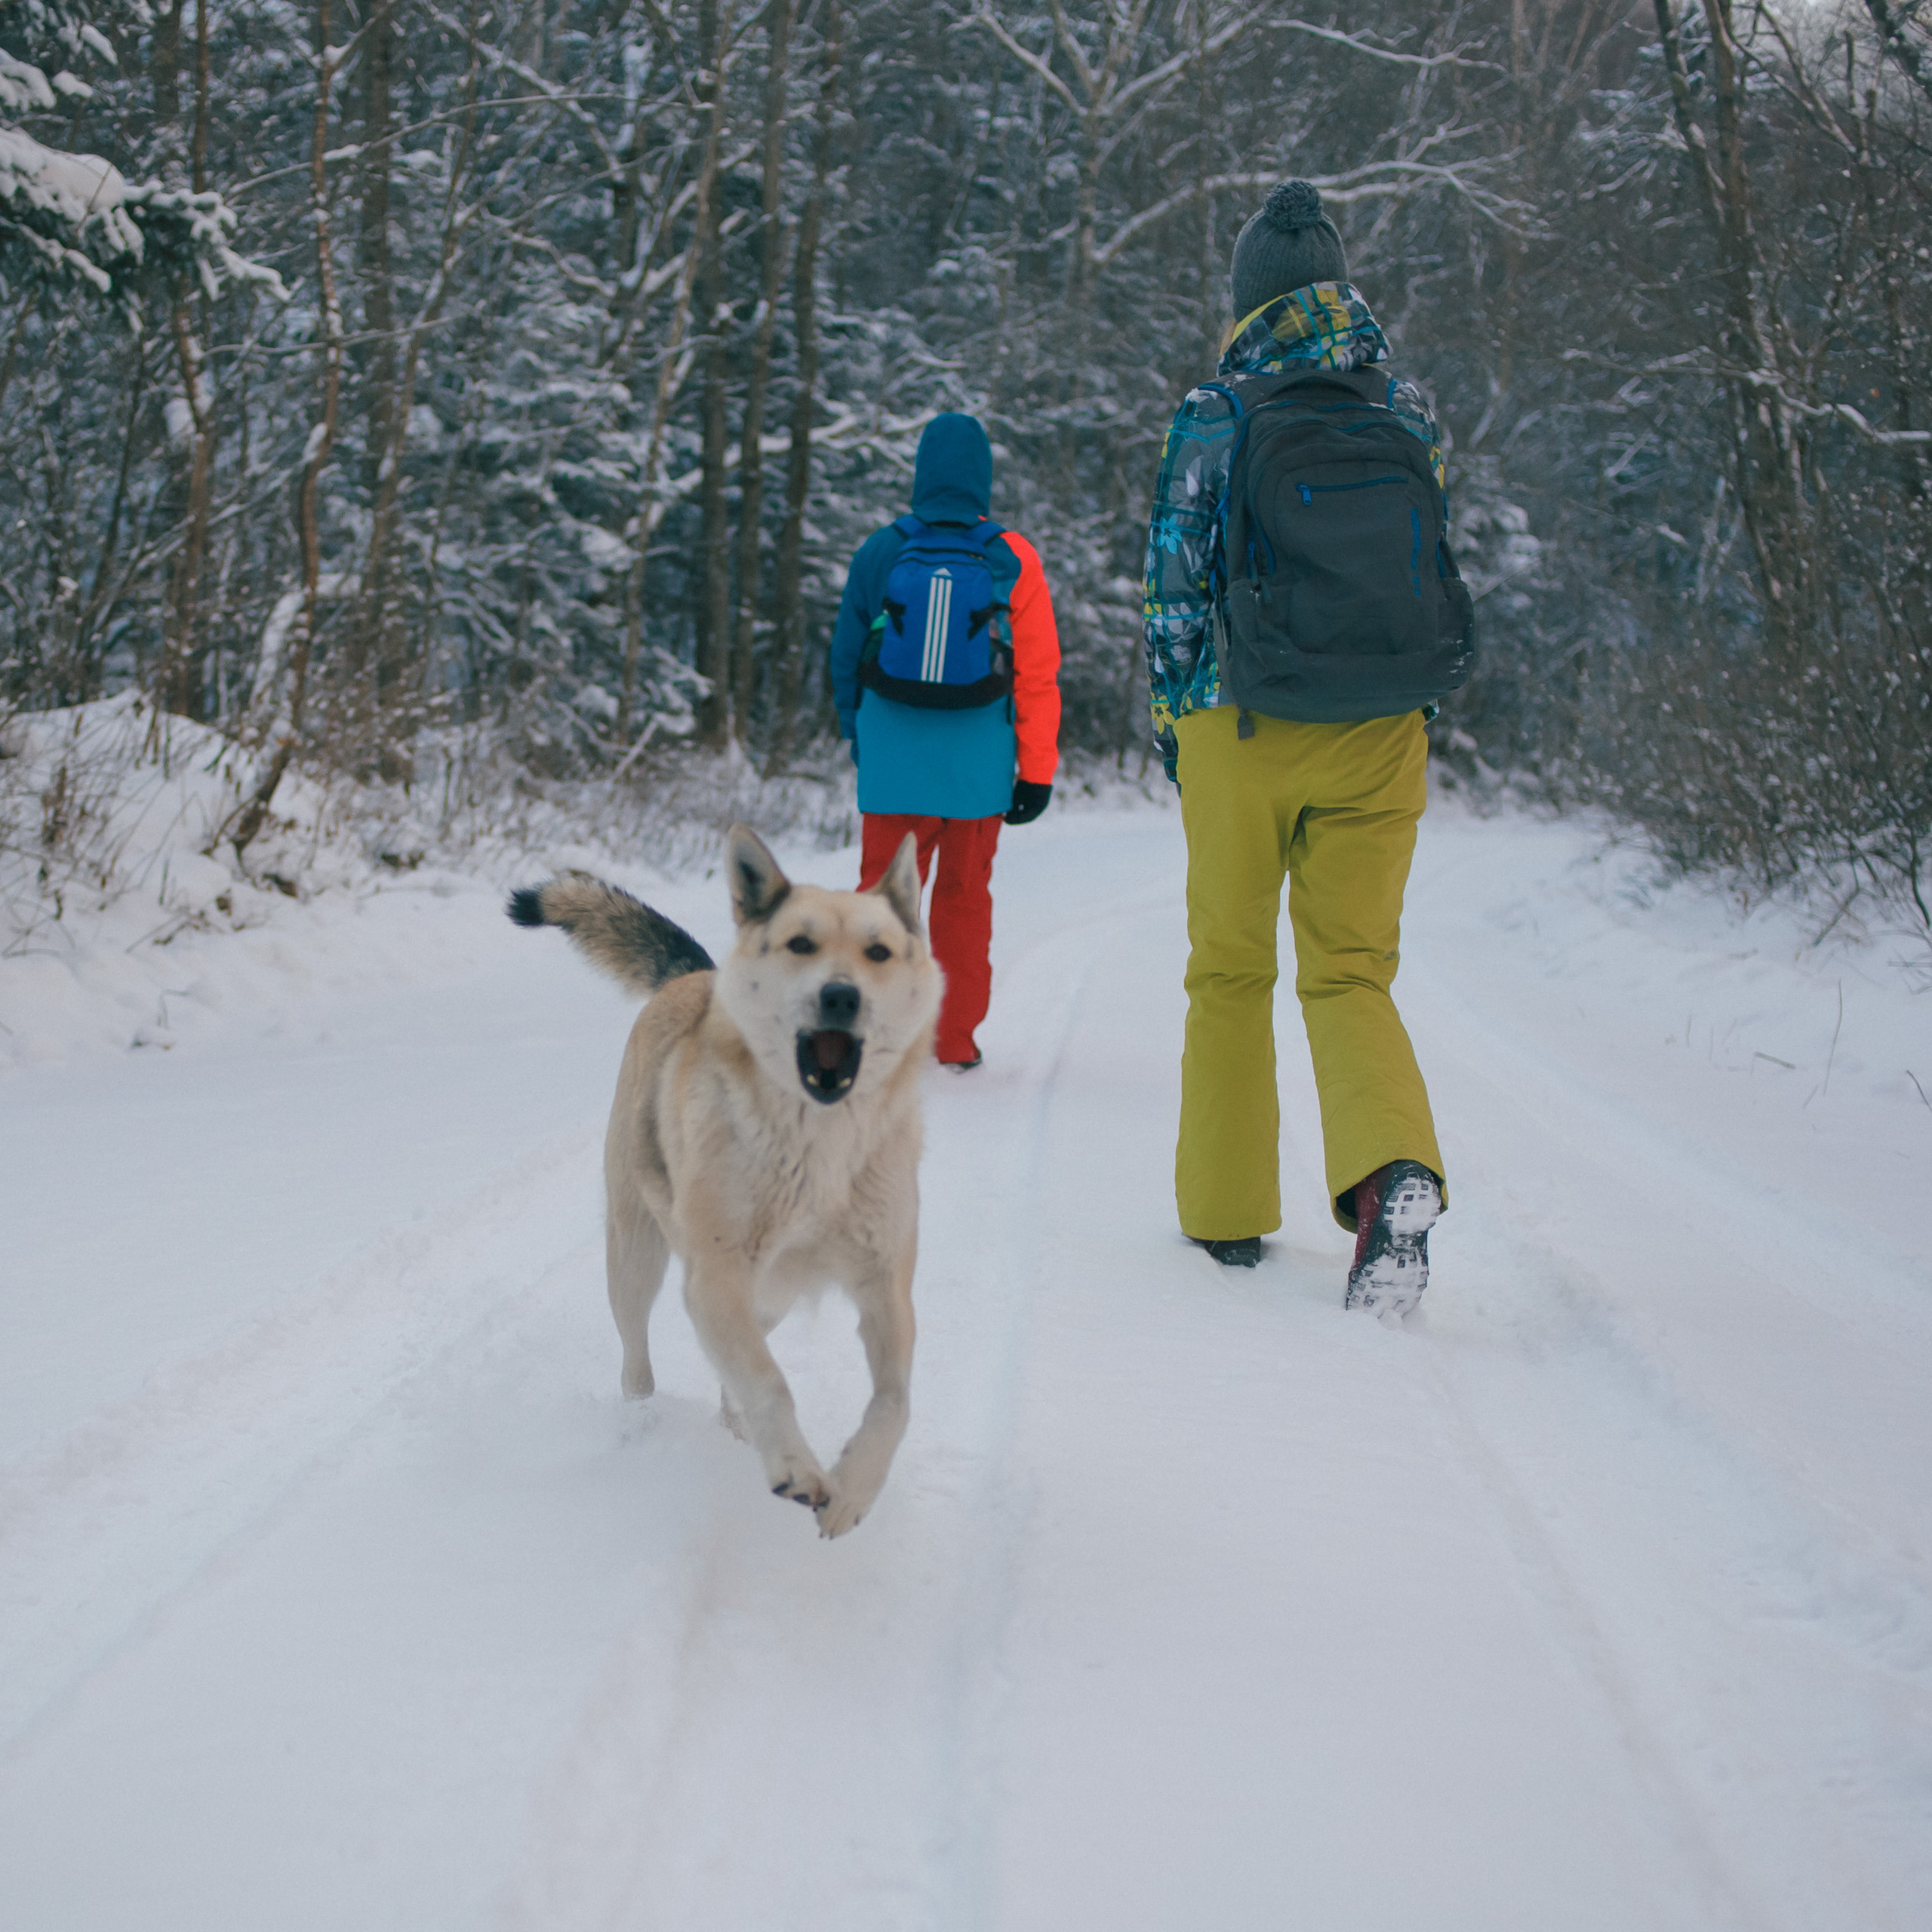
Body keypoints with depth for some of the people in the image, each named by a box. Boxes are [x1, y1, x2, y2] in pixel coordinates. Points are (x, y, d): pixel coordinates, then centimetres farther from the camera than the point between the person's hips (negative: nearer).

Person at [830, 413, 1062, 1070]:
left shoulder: (879, 552, -1)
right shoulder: (1011, 560, -4)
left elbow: (845, 657, 7)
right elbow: (1037, 675, -3)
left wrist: (857, 735, 21)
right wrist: (1037, 771, 3)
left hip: (892, 762, 0)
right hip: (978, 765, 0)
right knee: (964, 896, 11)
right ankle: (956, 1038, 14)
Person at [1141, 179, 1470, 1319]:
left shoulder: (1218, 416, -5)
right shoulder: (1410, 413, 5)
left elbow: (1177, 581, -4)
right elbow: (1436, 567, 10)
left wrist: (1173, 713, 8)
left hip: (1242, 731, -2)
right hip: (1381, 738, 2)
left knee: (1230, 973, 13)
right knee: (1351, 972, 5)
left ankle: (1228, 1210, 20)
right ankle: (1393, 1167, -22)